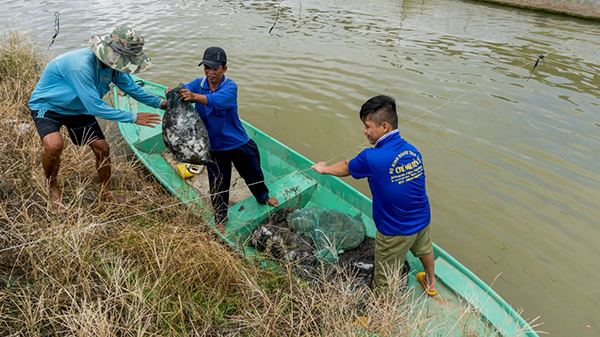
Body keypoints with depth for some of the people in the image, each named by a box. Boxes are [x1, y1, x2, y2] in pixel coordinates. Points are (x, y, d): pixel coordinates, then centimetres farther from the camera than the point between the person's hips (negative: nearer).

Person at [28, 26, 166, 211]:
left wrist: (160, 103, 1)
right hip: (47, 106, -6)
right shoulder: (81, 65, -38)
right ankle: (53, 188, 0)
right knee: (54, 145, -31)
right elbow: (95, 107, -36)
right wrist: (133, 118, -32)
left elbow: (131, 87, 4)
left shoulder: (113, 63, -13)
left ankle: (106, 192, 22)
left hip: (78, 109, 7)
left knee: (102, 148, -1)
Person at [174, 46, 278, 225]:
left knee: (253, 173, 19)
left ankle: (263, 197, 50)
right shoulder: (198, 84, -5)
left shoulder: (230, 86, -18)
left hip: (238, 142, -2)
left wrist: (194, 96, -56)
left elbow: (218, 100, -39)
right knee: (218, 184, 11)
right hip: (213, 145, 2)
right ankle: (220, 218, 34)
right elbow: (184, 90, -24)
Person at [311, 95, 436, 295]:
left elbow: (345, 168, -8)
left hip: (395, 231, -8)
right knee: (424, 249, 37)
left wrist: (324, 169, 12)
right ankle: (430, 283, 64)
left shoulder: (371, 158, -28)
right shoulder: (412, 150, -8)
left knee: (385, 283, 13)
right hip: (423, 219, 8)